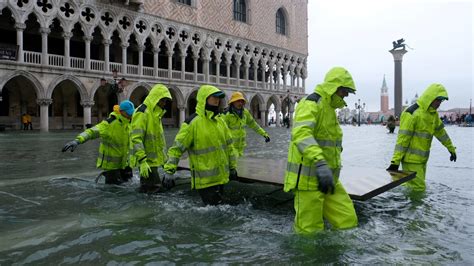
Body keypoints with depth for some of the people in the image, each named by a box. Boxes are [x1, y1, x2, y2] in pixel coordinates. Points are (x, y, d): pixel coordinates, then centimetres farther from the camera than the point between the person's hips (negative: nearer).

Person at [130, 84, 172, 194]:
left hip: (154, 160, 10)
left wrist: (163, 157, 22)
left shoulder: (155, 113, 13)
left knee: (156, 188, 18)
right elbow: (136, 139, -25)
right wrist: (142, 161, -29)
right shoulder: (142, 113, -18)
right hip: (146, 161, -10)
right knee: (152, 190, -6)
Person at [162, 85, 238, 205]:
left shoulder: (220, 120, 7)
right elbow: (177, 148, -15)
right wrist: (169, 171, -20)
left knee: (219, 205, 20)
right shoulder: (192, 122, -15)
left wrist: (232, 167, 17)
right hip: (205, 180, -7)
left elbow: (229, 145, 15)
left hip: (221, 177, 7)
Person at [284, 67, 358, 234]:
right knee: (310, 232, -1)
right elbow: (301, 133, -32)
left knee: (348, 222, 3)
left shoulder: (329, 108, 19)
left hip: (328, 179, 9)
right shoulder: (311, 103, -12)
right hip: (309, 178, -9)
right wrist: (320, 163, -44)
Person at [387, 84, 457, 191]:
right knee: (418, 189, -10)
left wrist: (451, 149, 32)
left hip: (422, 159, 9)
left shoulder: (433, 114, 9)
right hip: (411, 159, -9)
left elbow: (440, 132, 24)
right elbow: (402, 138, -21)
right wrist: (395, 161, -24)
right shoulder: (412, 114, -18)